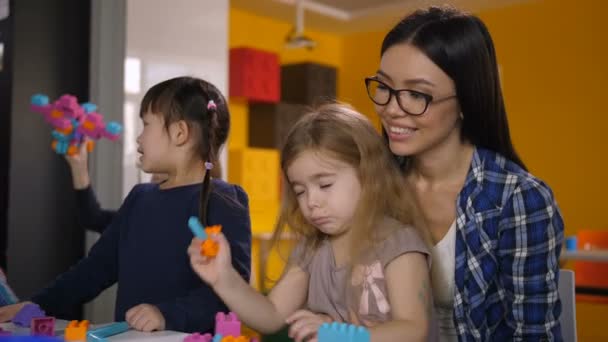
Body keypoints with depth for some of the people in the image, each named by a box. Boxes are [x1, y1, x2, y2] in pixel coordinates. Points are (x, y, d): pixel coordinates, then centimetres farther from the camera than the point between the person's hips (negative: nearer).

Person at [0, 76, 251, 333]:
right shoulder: (139, 198, 14)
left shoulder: (223, 203, -9)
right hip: (127, 336, 6)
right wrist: (37, 305, 11)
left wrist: (168, 314, -28)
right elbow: (98, 266, 17)